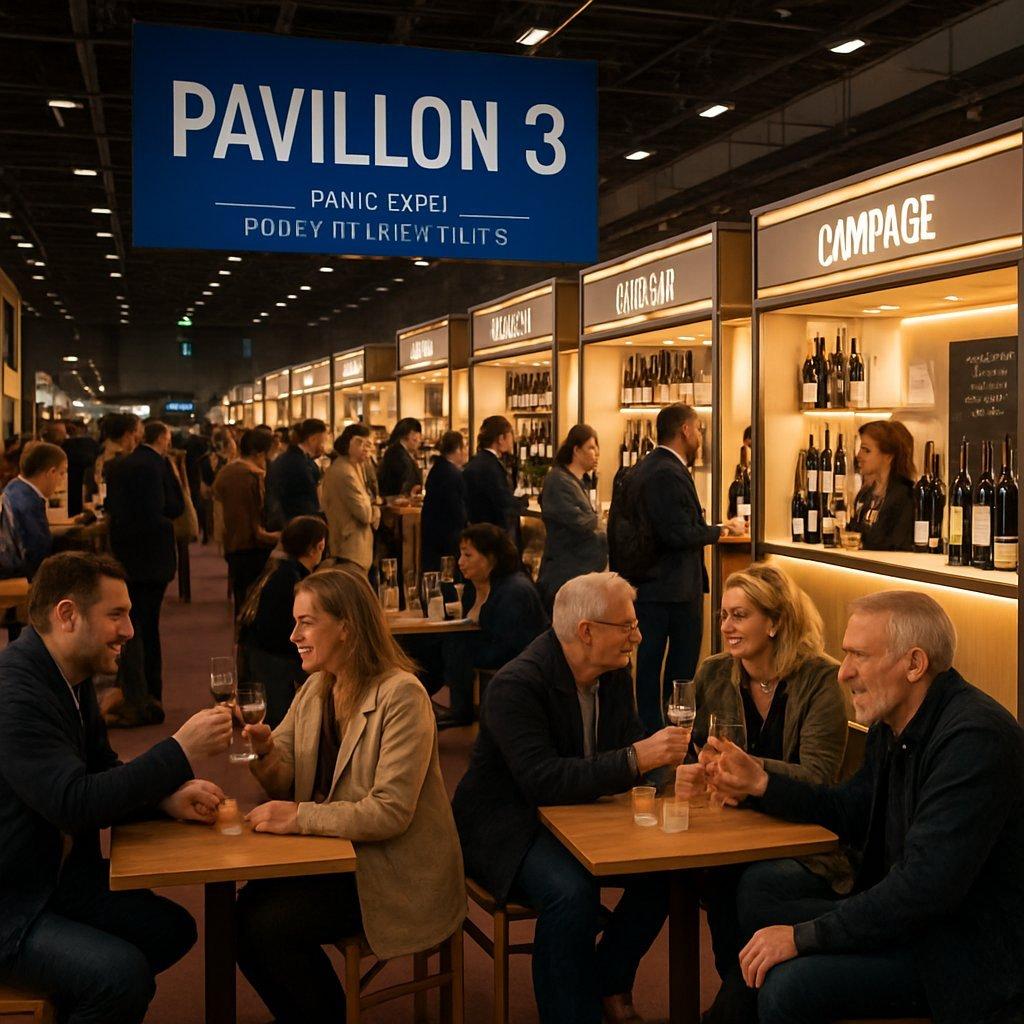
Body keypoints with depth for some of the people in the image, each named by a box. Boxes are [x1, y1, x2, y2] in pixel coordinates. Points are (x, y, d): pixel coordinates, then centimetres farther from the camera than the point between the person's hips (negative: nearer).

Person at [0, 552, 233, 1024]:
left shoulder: (71, 679, 5)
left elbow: (102, 772, 12)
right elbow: (76, 803, -31)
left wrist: (167, 797, -7)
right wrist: (181, 751, -26)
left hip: (60, 875, 10)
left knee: (171, 928, 6)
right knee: (124, 973, -23)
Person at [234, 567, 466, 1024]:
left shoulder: (401, 695, -19)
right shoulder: (315, 688, 6)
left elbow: (391, 812, -23)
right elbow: (285, 783, 5)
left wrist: (301, 817, -26)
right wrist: (265, 752, -15)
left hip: (394, 871, -7)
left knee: (270, 924, -18)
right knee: (245, 910, -10)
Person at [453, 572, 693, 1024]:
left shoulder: (615, 675, 2)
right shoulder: (516, 685, -24)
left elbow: (630, 745, 5)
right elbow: (542, 780, -33)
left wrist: (666, 754, -19)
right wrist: (635, 759, -35)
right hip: (506, 828, -8)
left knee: (665, 868, -11)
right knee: (571, 889, -33)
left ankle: (607, 983, 10)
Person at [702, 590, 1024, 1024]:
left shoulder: (975, 738, -26)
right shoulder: (892, 723, 3)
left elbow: (924, 887, -30)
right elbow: (853, 813, 16)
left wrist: (803, 936, -25)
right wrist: (760, 783, 5)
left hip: (971, 948, -9)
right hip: (906, 904, 9)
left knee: (788, 985, -24)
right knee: (760, 887, 8)